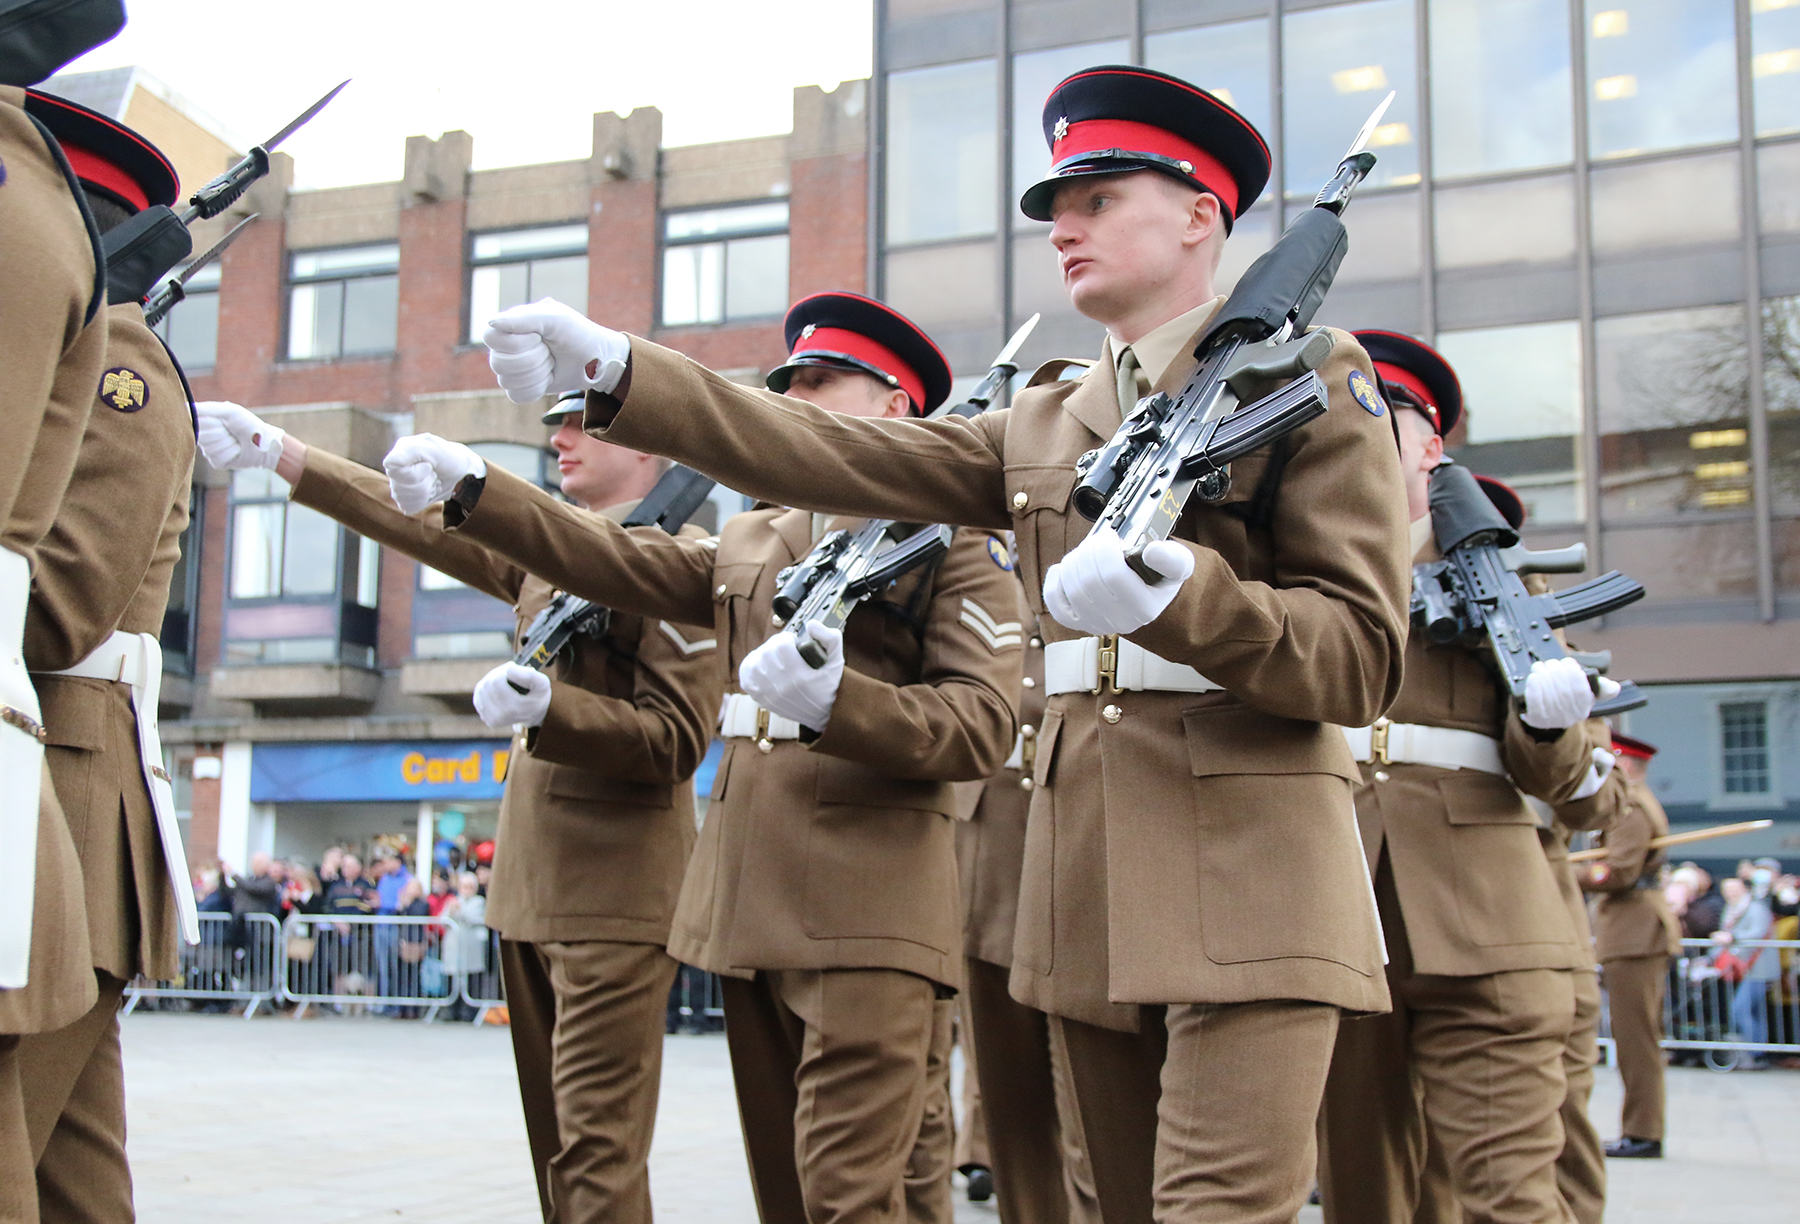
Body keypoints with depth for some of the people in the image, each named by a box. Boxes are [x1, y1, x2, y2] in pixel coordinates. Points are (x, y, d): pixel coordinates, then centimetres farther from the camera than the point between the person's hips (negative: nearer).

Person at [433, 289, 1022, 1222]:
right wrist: (468, 489, 0)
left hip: (868, 922, -7)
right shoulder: (750, 541, 21)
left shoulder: (955, 541, 0)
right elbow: (610, 558, 12)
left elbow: (982, 725, -11)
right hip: (746, 909, 7)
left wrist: (836, 697, -26)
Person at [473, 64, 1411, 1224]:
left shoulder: (1312, 380, 0)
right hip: (1090, 886, 6)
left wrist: (1180, 591, -26)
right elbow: (831, 454, 6)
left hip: (1248, 873, -6)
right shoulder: (1043, 425, 17)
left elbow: (1363, 659, -8)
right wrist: (613, 370, -4)